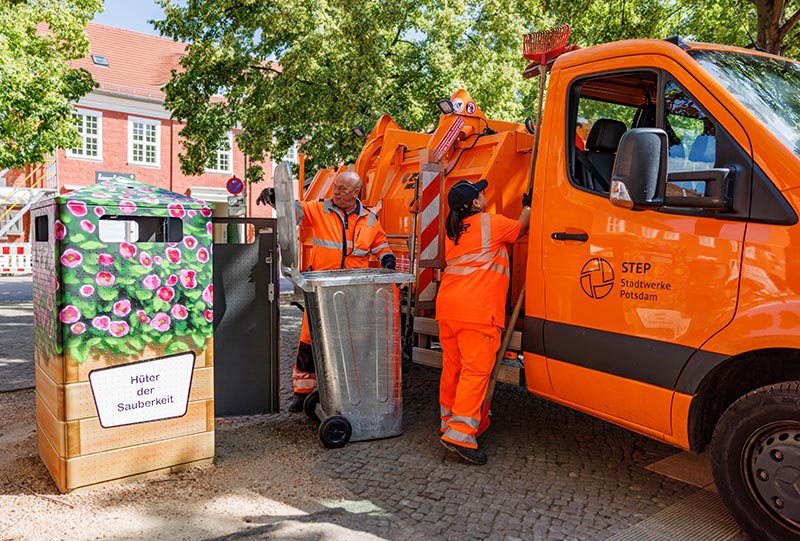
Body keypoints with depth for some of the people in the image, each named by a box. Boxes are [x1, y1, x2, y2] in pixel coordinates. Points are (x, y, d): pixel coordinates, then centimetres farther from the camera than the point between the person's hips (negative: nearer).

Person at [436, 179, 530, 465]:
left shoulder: (452, 231, 20)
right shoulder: (491, 222, 0)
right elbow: (521, 228, 17)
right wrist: (527, 207, 36)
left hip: (447, 305, 8)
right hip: (477, 309, -7)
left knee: (452, 367, 16)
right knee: (476, 369, -8)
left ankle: (449, 421, 28)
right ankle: (461, 432, -13)